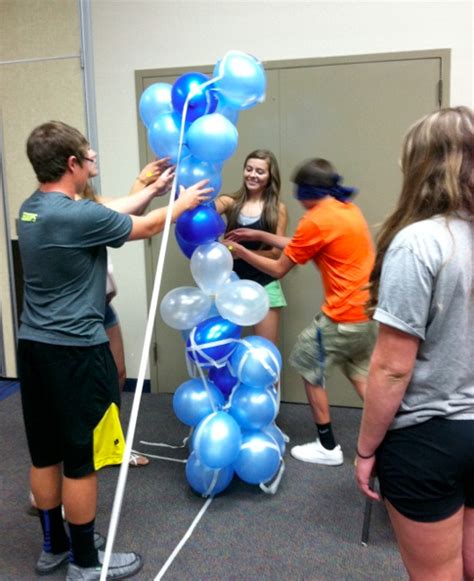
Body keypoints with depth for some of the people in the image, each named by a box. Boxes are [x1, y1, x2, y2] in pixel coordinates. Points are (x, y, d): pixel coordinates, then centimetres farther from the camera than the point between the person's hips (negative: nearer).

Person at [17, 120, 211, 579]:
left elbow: (109, 216, 17)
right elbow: (145, 227, -4)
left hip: (33, 346, 9)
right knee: (80, 460, 5)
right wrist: (183, 202, 15)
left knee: (45, 454, 18)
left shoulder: (31, 209, 7)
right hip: (75, 351, -9)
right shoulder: (78, 215, -19)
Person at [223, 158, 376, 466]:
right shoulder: (349, 209, 11)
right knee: (360, 374, 21)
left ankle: (327, 446, 21)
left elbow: (279, 269, -7)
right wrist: (260, 235, 19)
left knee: (310, 368, 11)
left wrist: (241, 252, 5)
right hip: (370, 310, 8)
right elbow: (300, 247, 18)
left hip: (345, 316, -8)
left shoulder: (316, 220, -16)